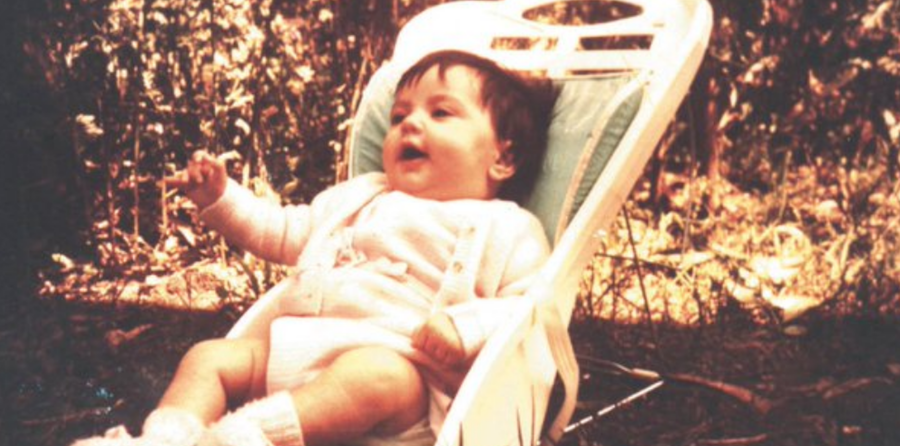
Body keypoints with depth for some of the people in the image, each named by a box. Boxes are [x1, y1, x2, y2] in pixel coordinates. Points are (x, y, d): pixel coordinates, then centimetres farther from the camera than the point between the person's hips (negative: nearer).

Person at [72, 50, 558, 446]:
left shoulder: (504, 228, 9)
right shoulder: (357, 197, 29)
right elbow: (282, 231, 36)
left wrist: (467, 327, -21)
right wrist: (220, 198, 24)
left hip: (390, 358, -6)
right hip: (294, 343, 7)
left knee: (375, 377, -39)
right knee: (209, 356, -10)